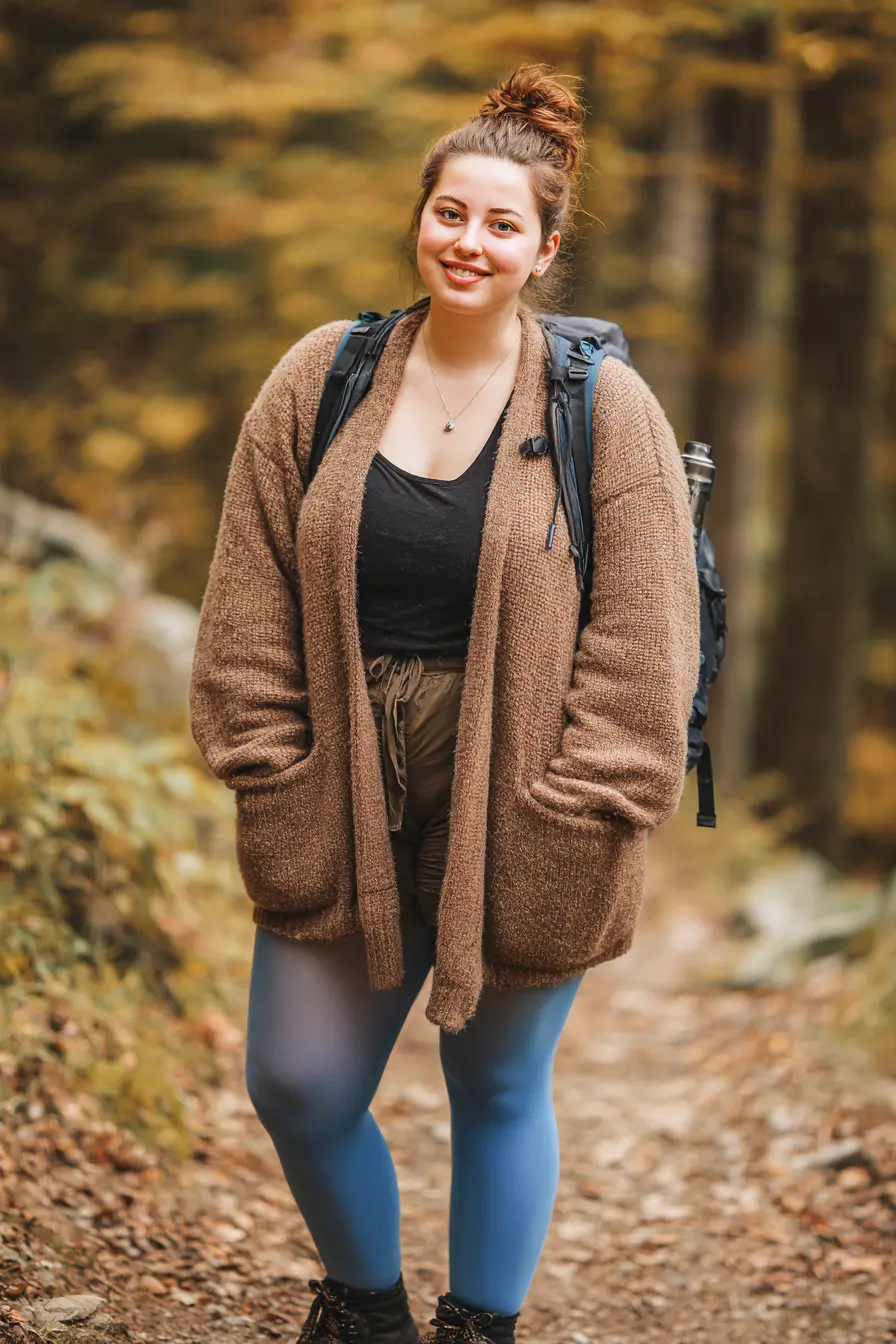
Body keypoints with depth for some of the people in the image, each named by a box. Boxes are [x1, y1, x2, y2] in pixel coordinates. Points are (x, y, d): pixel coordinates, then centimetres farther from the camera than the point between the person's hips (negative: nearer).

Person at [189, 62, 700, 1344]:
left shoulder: (606, 409, -5)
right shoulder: (319, 381, 3)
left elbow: (641, 638, -6)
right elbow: (253, 599, 5)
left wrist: (571, 814, -10)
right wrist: (273, 771, 0)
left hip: (512, 826, -2)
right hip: (346, 812, 3)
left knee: (499, 1091, 11)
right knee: (297, 1086, 5)